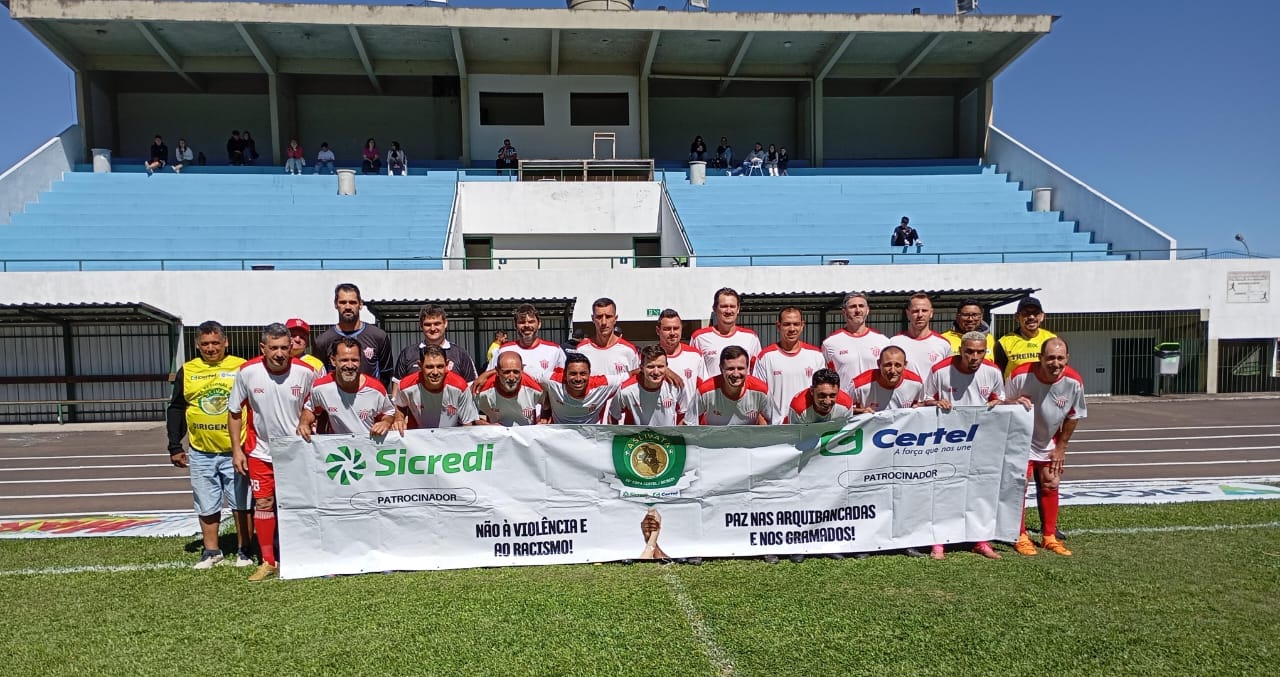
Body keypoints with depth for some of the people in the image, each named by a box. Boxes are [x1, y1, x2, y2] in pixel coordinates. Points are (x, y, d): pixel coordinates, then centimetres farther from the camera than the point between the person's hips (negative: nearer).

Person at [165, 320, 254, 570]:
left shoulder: (242, 368, -1)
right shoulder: (187, 371, 6)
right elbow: (176, 410, 11)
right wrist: (175, 447, 6)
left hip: (236, 451, -2)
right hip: (201, 453, 2)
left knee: (242, 504, 4)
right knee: (207, 506, 11)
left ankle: (244, 551, 17)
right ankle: (211, 551, 25)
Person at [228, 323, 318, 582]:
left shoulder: (306, 372, -15)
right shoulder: (247, 372, -12)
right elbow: (234, 411, 0)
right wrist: (236, 449, -3)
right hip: (260, 452, 1)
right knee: (263, 504, 4)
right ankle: (268, 562, 17)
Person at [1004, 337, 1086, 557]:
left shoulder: (1074, 382, -20)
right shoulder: (1021, 375, -27)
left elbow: (1073, 417, -3)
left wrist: (1061, 448, 0)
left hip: (1050, 443, 3)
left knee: (1050, 487, 10)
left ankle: (1050, 537, 24)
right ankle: (1021, 537, 6)